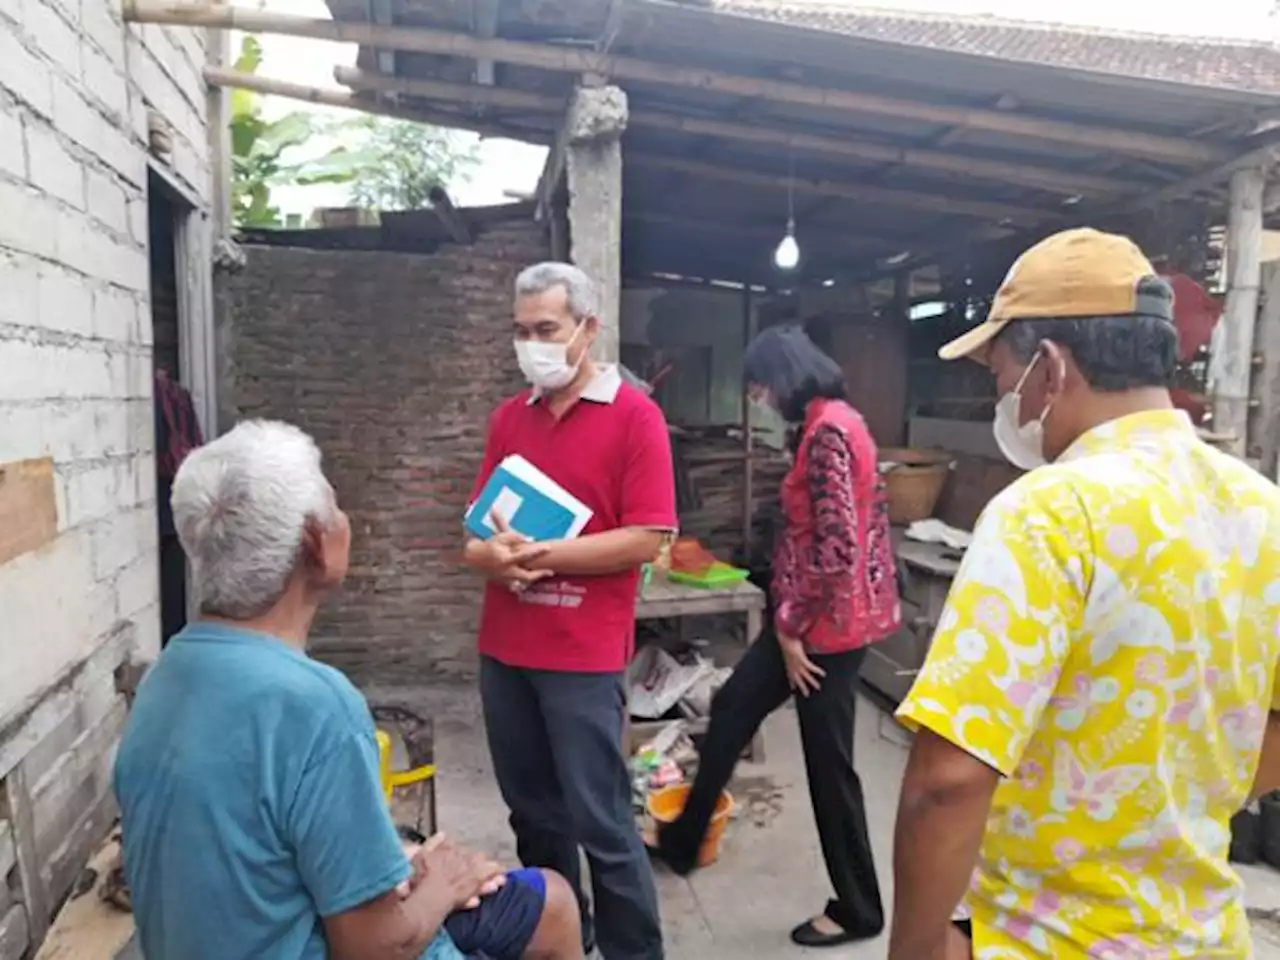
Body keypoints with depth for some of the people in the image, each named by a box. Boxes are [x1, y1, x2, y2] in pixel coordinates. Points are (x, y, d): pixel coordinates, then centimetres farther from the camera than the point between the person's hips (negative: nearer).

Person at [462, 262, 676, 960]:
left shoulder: (634, 415, -7)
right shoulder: (507, 418, 10)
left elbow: (645, 539, -13)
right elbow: (477, 529, 10)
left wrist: (542, 553, -16)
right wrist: (491, 553, -12)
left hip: (584, 654, -6)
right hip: (501, 649, 6)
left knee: (600, 821, 4)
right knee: (533, 814, 19)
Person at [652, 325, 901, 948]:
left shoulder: (828, 431, -20)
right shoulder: (828, 423, 11)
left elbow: (837, 548, -24)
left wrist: (793, 624, -14)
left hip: (825, 622, -10)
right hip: (807, 615, 10)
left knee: (828, 764, 5)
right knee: (731, 711, 18)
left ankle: (857, 911, 26)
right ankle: (682, 840, 35)